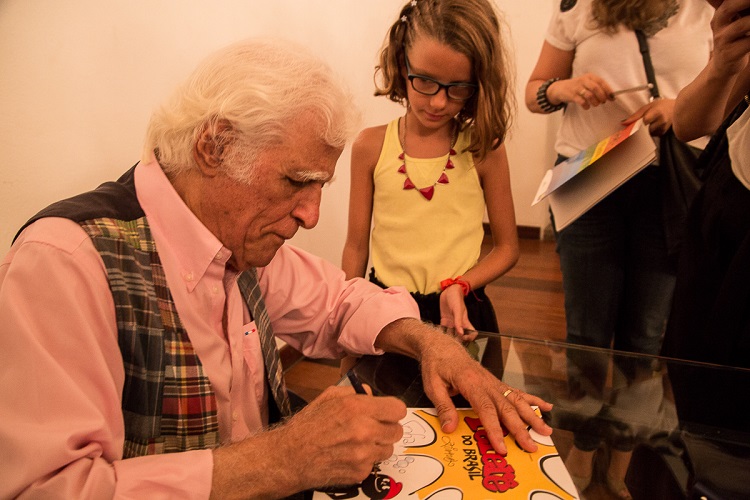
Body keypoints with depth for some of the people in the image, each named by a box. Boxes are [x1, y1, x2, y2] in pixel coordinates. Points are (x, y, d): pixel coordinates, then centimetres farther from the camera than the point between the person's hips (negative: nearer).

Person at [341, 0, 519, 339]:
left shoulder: (484, 149, -11)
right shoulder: (370, 147, -9)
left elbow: (507, 248, -2)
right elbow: (356, 247, -2)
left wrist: (459, 286, -18)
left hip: (460, 313, -1)